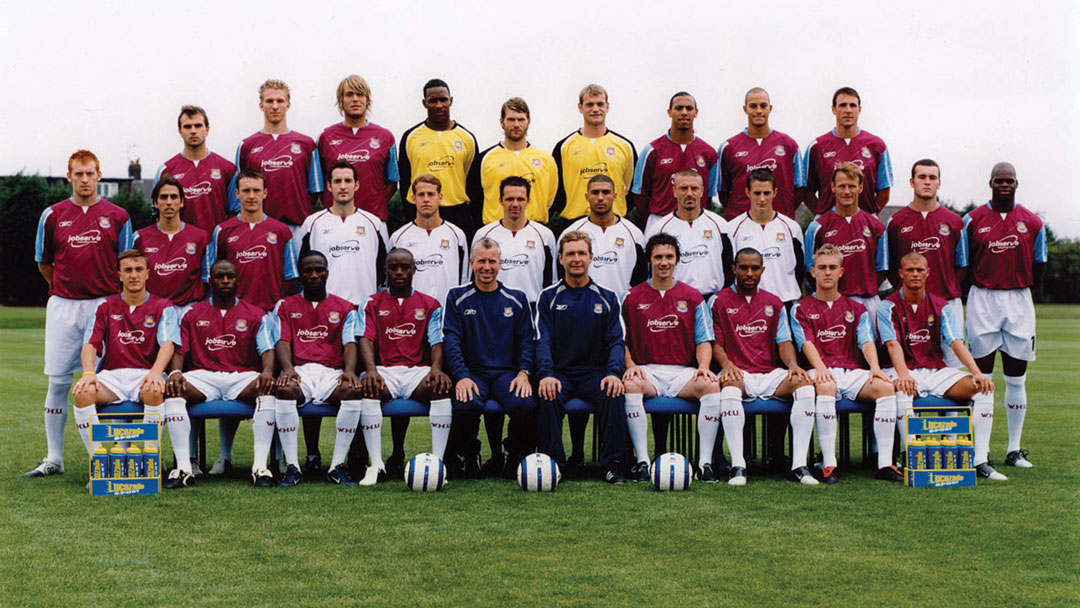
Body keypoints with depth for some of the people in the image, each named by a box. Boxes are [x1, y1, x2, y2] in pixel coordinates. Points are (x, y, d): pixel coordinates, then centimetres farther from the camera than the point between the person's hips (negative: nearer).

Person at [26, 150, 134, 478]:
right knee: (57, 381, 2)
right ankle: (53, 459, 9)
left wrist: (113, 296, 6)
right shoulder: (53, 216, 8)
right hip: (63, 306, 2)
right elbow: (43, 262, 18)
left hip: (104, 305, -1)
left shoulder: (117, 216, 5)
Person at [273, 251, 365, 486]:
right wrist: (288, 368, -19)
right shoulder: (286, 306, 17)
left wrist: (349, 370, -18)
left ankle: (338, 466, -26)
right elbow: (283, 341, 3)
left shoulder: (344, 308, 17)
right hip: (299, 370, 0)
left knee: (353, 391, -34)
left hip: (332, 372, 0)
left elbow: (349, 343, 4)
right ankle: (292, 466, -30)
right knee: (285, 389, -36)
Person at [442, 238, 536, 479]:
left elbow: (526, 340, 11)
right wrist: (461, 376, -15)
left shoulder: (516, 299, 15)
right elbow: (451, 340, 1)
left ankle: (514, 455, -2)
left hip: (507, 373, 1)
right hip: (471, 372, -1)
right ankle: (469, 456, -4)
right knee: (466, 406, -35)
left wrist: (523, 372, -8)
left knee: (525, 406, -31)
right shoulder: (457, 297, 10)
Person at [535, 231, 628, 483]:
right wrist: (546, 375, -20)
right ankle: (553, 463, -21)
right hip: (559, 372, 0)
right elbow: (543, 341, -1)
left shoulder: (607, 298, 11)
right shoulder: (549, 297, 9)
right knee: (548, 397, -32)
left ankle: (612, 464, -20)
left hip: (595, 372, 0)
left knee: (613, 396, -30)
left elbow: (616, 341, 4)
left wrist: (614, 373, -16)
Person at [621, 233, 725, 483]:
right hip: (647, 371, -1)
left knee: (711, 386, -30)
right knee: (630, 385, -35)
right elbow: (622, 341, 10)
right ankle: (642, 460, -29)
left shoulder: (692, 297, 12)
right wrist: (630, 365, -8)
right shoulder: (632, 298, 10)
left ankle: (705, 461, -25)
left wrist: (703, 366, -9)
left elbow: (703, 341, 10)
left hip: (684, 372, 1)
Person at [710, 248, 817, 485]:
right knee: (729, 384, -40)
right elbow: (715, 342, 4)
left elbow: (784, 341, 12)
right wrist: (726, 364, -17)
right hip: (738, 373, -3)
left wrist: (793, 364, -9)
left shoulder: (774, 303, 18)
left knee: (805, 384, -27)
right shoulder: (719, 301, 9)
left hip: (771, 374, 3)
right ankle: (737, 464, -41)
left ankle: (799, 465, -29)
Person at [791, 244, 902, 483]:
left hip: (853, 372, 3)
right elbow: (806, 342, -4)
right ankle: (828, 464, -40)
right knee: (825, 387, -39)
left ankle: (885, 463, -27)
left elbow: (866, 341, 6)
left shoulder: (856, 308, 21)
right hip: (823, 372, -3)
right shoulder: (801, 309, 13)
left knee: (886, 387, -27)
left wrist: (875, 367, -15)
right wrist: (820, 368, -23)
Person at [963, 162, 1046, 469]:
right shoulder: (972, 220, 2)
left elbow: (1038, 268, 11)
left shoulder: (1032, 223, 6)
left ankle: (1015, 449, 13)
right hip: (982, 301, -2)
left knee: (1016, 378, 6)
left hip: (1019, 300, 2)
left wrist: (1031, 301, 6)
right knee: (981, 377, -2)